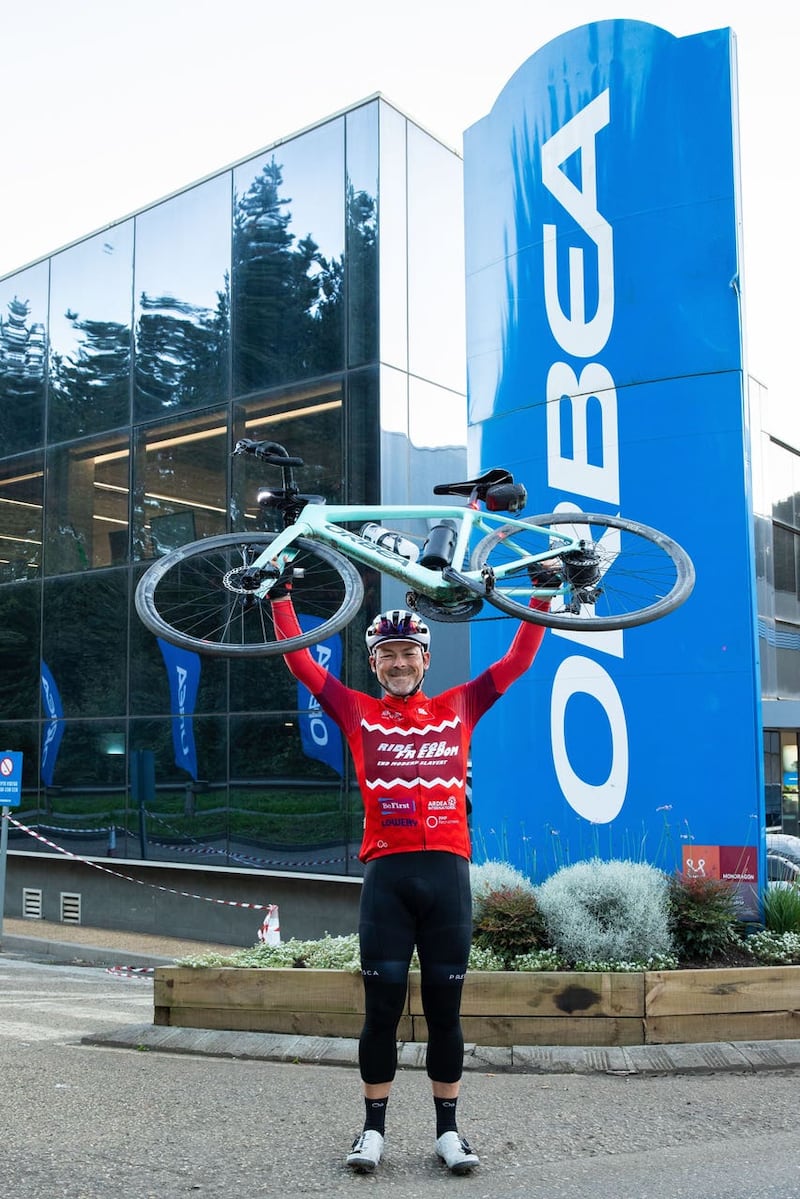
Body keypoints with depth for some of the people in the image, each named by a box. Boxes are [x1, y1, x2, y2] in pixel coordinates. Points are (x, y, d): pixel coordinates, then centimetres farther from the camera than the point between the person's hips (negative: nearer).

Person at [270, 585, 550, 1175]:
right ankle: (374, 1129, 18)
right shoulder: (359, 712, 8)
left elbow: (519, 660, 12)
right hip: (386, 873, -1)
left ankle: (448, 1130, 21)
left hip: (447, 871, 1)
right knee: (382, 1008, 4)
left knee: (445, 1008, 8)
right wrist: (281, 594, 1)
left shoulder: (457, 708, 11)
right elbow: (301, 661, 5)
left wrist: (543, 595, 7)